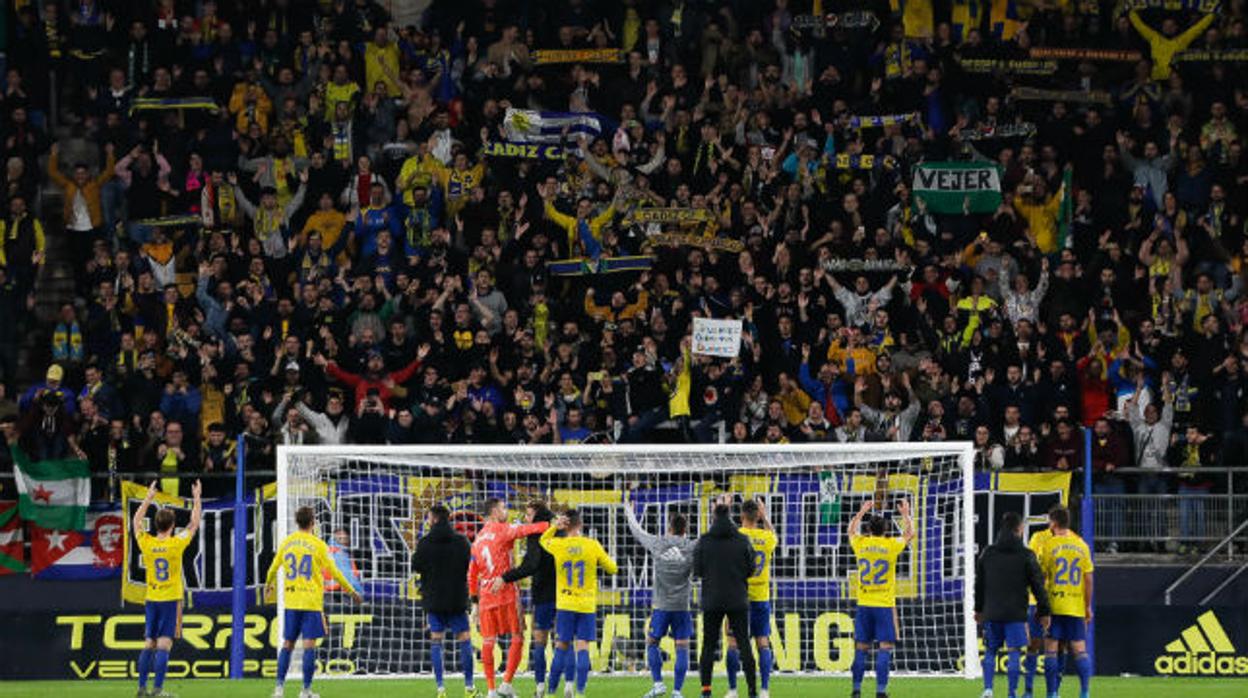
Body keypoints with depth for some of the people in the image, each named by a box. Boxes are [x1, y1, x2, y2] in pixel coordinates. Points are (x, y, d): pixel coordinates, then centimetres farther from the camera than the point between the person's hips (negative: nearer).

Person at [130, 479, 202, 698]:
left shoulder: (146, 543, -2)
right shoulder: (176, 544, -11)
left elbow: (136, 521, 17)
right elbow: (194, 523, 2)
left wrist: (149, 498, 23)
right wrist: (197, 498, 13)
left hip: (151, 600, 4)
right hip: (171, 600, -4)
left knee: (149, 644, 9)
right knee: (164, 644, -7)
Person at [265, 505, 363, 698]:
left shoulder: (286, 543, 7)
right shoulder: (318, 545, -5)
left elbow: (273, 568, 17)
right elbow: (334, 572, -4)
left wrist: (269, 585, 39)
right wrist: (352, 592, 7)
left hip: (291, 602, 4)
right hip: (311, 602, -4)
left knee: (287, 644, 10)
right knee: (309, 644, -2)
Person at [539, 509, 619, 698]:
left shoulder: (558, 545, -4)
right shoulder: (593, 546, -4)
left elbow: (543, 540, 21)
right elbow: (612, 569, 6)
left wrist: (555, 527, 6)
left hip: (565, 605, 0)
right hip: (587, 605, 0)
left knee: (561, 647, 7)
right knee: (583, 648, -1)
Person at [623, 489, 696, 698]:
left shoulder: (658, 544, -2)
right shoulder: (692, 547, -4)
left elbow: (638, 532, 13)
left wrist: (629, 513, 32)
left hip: (661, 605, 0)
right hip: (683, 606, 0)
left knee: (652, 642, 14)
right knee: (682, 647, 2)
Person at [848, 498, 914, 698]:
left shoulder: (860, 544, 1)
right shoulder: (891, 545, -5)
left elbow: (852, 530, 25)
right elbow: (910, 534, 14)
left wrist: (862, 512, 34)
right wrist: (906, 514, 27)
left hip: (864, 604, 3)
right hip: (884, 605, -3)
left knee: (861, 647, 8)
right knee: (885, 647, -2)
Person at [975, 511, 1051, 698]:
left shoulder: (988, 553, 6)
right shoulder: (1026, 555, -4)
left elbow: (979, 584, 14)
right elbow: (1038, 586, -2)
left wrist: (979, 609, 25)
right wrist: (1043, 612, 6)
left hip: (992, 612, 3)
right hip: (1016, 613, -3)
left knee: (990, 651, 12)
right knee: (1014, 652, 0)